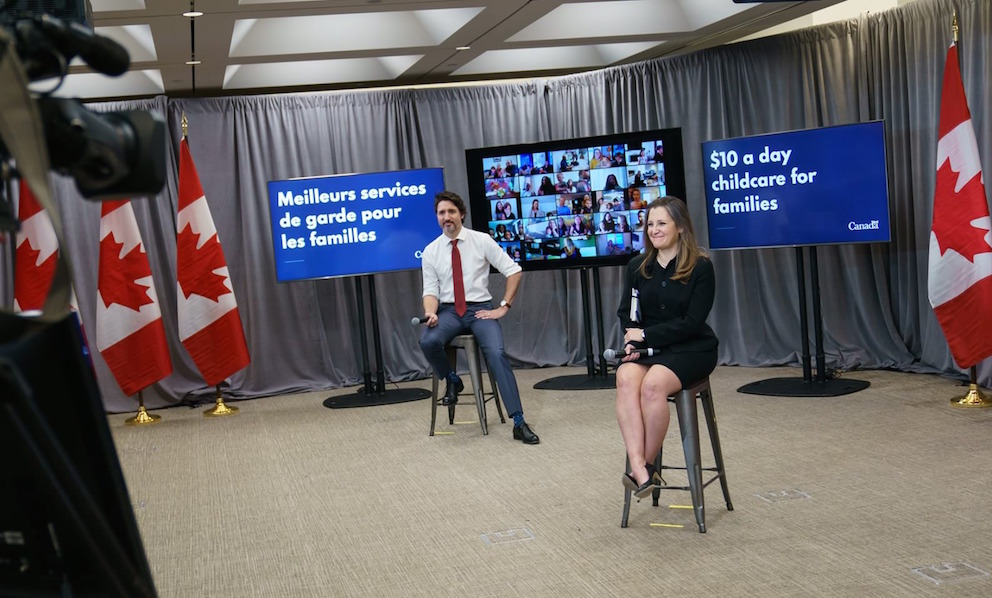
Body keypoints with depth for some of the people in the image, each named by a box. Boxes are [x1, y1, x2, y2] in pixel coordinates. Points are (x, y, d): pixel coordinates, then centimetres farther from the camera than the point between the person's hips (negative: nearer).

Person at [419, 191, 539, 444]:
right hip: (449, 311, 2)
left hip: (480, 309, -1)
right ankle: (452, 381, 2)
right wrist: (431, 312, -20)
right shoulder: (430, 251, 5)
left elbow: (514, 271, 1)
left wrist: (504, 307, -6)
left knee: (497, 353, -26)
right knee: (428, 342, -31)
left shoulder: (482, 240, -1)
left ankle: (519, 422, -23)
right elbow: (431, 290, 2)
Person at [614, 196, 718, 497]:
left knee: (653, 384, -34)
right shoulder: (637, 266, 10)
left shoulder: (700, 267, -5)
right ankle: (640, 469, -38)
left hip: (690, 348, -4)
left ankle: (646, 464, -17)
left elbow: (692, 322, -10)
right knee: (626, 379, -31)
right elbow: (626, 313, 12)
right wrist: (631, 338, -9)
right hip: (645, 347, 4)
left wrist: (645, 335, -13)